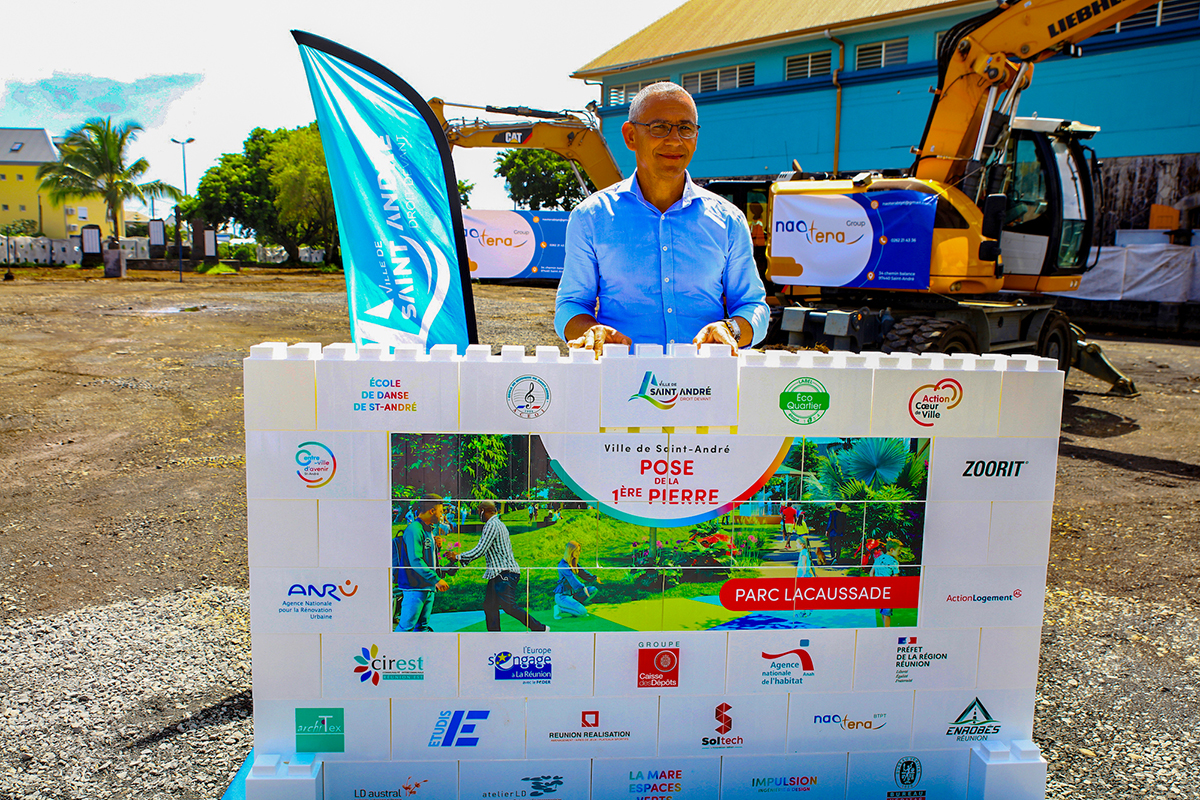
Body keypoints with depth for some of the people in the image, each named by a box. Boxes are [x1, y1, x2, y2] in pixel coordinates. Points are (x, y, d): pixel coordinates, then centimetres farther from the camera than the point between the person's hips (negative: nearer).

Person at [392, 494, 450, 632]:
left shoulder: (429, 530, 17)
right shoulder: (414, 529, -14)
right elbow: (415, 560, -23)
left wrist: (436, 545, 9)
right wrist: (436, 580, -24)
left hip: (428, 588, 10)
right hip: (415, 588, -10)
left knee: (422, 626, 10)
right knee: (406, 626, -9)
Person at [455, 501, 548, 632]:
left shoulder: (491, 525, -12)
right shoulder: (499, 524, 19)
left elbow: (479, 550, -17)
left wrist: (459, 557, -5)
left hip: (504, 573, -10)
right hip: (498, 573, 10)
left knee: (508, 606, -14)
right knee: (489, 606, 8)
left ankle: (539, 628, -11)